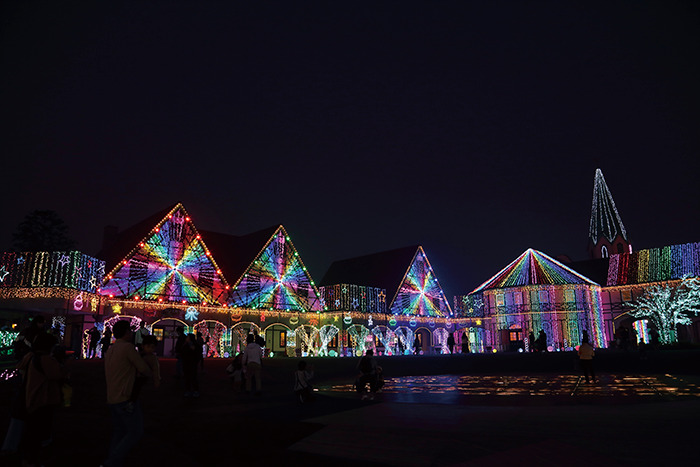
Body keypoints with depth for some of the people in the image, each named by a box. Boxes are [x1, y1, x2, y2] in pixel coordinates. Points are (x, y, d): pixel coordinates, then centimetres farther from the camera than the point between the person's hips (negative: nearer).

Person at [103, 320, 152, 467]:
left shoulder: (110, 350, 13)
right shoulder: (128, 347, -14)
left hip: (112, 399, 9)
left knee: (119, 433, 13)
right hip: (126, 399, -9)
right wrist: (152, 373, 8)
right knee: (135, 433, -2)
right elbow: (143, 368, -13)